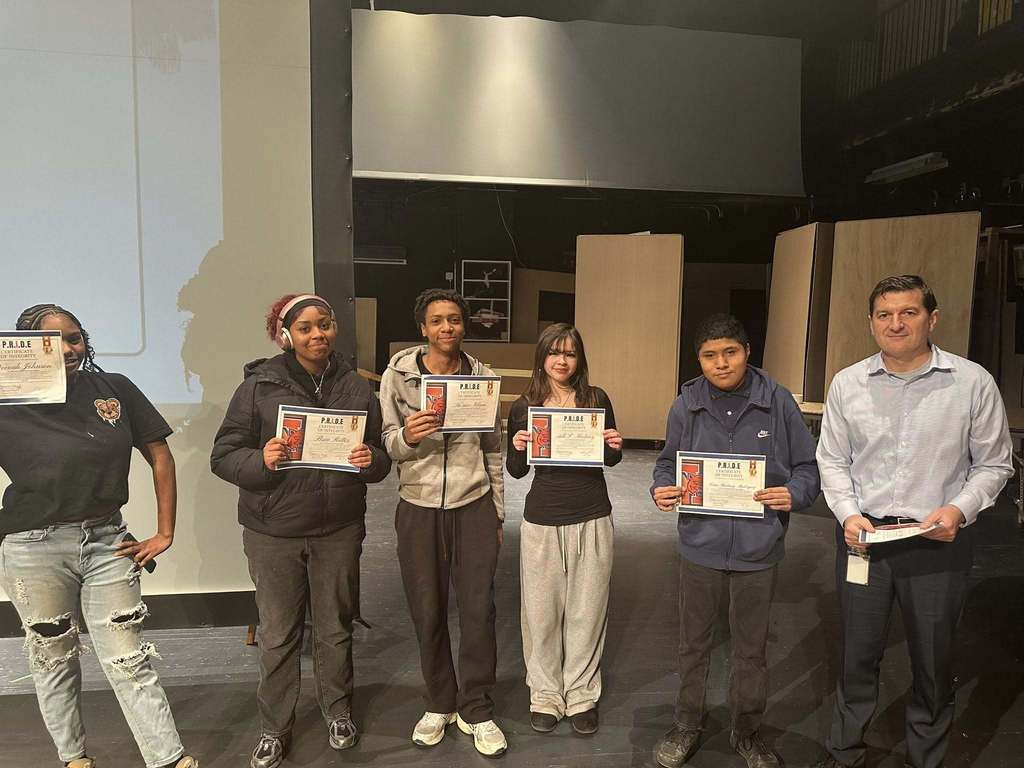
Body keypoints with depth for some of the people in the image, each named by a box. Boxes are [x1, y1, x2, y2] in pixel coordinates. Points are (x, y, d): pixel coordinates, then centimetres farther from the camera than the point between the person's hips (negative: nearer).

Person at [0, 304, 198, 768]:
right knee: (54, 658, 18)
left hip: (107, 541, 1)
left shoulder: (114, 390, -2)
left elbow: (159, 455, 2)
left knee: (129, 660, 6)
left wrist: (165, 533, 0)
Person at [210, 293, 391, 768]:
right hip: (273, 532, -1)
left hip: (338, 529, 2)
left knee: (335, 628, 16)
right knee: (278, 634, 10)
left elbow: (381, 459, 8)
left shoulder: (356, 388, 2)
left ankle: (338, 711, 39)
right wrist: (262, 460, -25)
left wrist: (370, 460, -15)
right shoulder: (259, 385, -5)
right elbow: (223, 456, -5)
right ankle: (274, 728, 31)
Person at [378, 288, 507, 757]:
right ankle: (439, 704, 31)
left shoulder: (482, 376, 2)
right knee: (427, 612, 9)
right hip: (419, 508, 0)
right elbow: (389, 445, -4)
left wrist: (498, 513, 10)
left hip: (474, 506, 1)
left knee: (479, 609, 3)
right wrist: (408, 436, -27)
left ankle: (476, 711, 23)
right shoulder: (397, 375, -3)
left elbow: (493, 451, 9)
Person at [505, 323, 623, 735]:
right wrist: (518, 448, -15)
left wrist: (615, 447, -11)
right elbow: (516, 470, 6)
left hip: (592, 519, 0)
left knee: (587, 611, 10)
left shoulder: (596, 399, -1)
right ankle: (545, 694, 28)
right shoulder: (524, 407, -1)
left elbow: (609, 460, 11)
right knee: (542, 611, 8)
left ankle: (582, 695, 28)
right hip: (542, 520, 0)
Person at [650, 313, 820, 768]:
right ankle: (687, 726, 39)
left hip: (758, 549, -1)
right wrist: (662, 490, -14)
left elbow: (807, 466, -1)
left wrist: (793, 494, -21)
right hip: (700, 544, 1)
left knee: (751, 649, 18)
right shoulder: (685, 406, -3)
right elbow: (667, 464, 7)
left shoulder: (776, 401, -7)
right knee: (692, 644, 16)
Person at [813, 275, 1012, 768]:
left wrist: (959, 509, -14)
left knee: (934, 663, 14)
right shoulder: (847, 384, 0)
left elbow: (994, 464, 2)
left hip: (938, 543, -1)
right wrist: (848, 513, -8)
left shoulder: (973, 382, -5)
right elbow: (831, 459, 6)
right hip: (862, 536, 1)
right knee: (858, 654, 15)